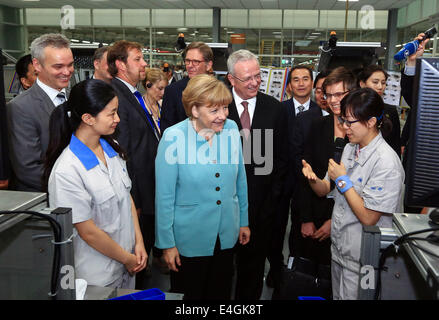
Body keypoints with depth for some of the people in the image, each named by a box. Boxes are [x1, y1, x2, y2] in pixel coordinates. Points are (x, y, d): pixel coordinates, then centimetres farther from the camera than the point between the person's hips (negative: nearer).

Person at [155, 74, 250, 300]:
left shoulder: (231, 129, -7)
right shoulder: (174, 137, -18)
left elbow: (239, 179, 5)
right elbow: (164, 196, -13)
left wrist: (244, 221, 10)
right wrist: (167, 243, -10)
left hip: (227, 235, 4)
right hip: (190, 239, -3)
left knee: (221, 293, 22)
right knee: (194, 294, 18)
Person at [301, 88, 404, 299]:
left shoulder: (386, 162, -22)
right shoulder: (349, 149, 3)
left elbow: (368, 218, -24)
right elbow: (324, 190, 8)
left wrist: (342, 180, -19)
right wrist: (313, 178, -14)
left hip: (362, 259, -7)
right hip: (339, 249, 8)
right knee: (337, 296, 23)